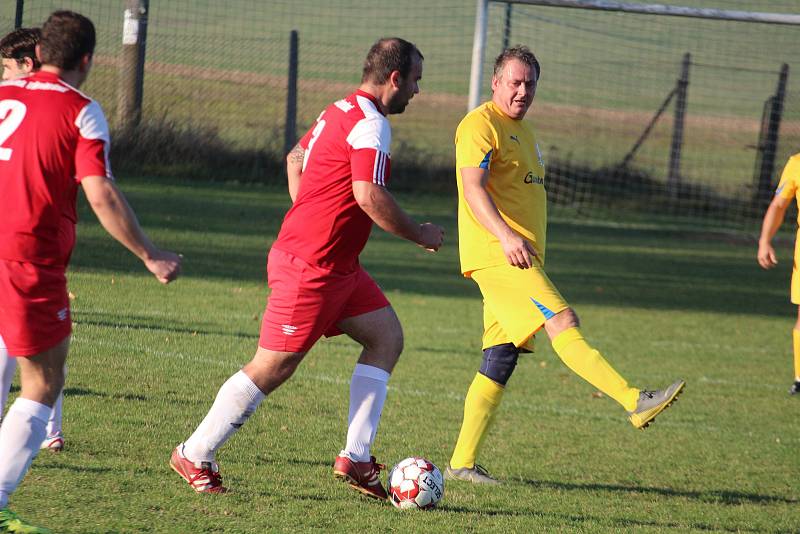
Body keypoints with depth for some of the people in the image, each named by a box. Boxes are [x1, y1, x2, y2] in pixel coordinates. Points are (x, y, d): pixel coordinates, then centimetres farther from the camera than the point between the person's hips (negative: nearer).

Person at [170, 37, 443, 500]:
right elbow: (369, 196, -26)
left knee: (387, 337, 7)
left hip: (338, 266, 10)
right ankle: (195, 456, 5)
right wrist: (419, 233, -12)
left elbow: (295, 159, 27)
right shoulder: (371, 125, -17)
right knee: (274, 367, -6)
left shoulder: (340, 112, 14)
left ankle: (356, 458, 5)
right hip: (310, 268, -10)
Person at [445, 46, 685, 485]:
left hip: (521, 257, 10)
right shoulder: (481, 125, -7)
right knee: (562, 321, -21)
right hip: (496, 254, -10)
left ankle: (462, 463, 6)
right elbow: (473, 188, -20)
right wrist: (505, 236, -34)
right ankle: (635, 403, -33)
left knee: (501, 358, 5)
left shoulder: (523, 131, 24)